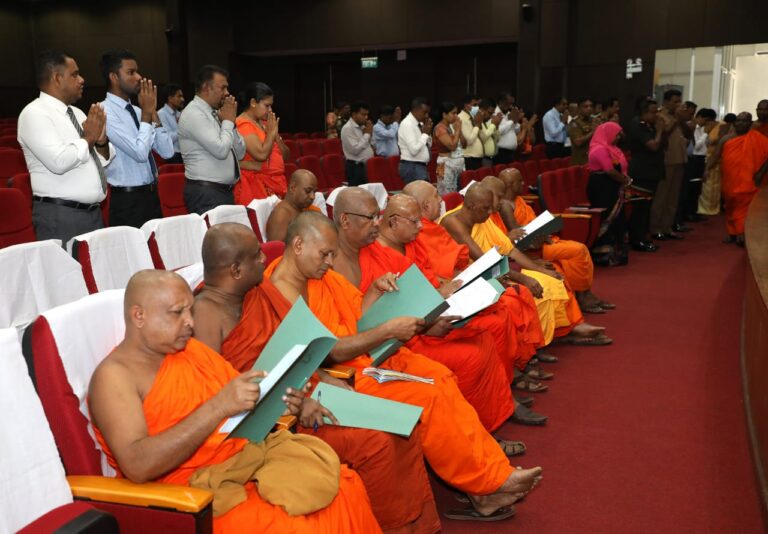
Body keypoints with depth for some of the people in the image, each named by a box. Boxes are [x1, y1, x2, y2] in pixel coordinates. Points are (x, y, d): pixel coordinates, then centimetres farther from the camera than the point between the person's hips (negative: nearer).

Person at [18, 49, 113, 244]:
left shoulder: (77, 113, 14)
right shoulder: (34, 113, -9)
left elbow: (104, 160, 16)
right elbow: (59, 161, -24)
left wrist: (101, 142, -5)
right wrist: (88, 138, -10)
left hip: (93, 212, 7)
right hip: (60, 216, -7)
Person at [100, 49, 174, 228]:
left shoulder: (137, 111, 9)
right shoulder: (106, 112, -13)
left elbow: (167, 152, 3)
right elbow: (140, 153, -23)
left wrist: (152, 112, -3)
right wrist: (146, 113, -12)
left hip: (151, 195, 7)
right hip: (128, 201, -7)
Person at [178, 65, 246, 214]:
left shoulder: (215, 113, 13)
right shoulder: (193, 114, -11)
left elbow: (240, 153, 14)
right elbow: (221, 150, -22)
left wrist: (230, 121, 2)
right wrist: (228, 121, -7)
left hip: (225, 191, 8)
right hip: (206, 193, -8)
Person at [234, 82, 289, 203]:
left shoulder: (263, 123, 15)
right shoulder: (243, 125, -9)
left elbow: (286, 155, 15)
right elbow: (261, 154, -22)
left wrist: (276, 134, -1)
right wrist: (271, 132, -8)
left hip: (276, 183, 8)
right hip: (256, 185, -8)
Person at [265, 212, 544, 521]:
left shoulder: (320, 273, 7)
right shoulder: (280, 292, -20)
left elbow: (355, 316, 14)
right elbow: (330, 351, -23)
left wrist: (376, 291, -4)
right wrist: (389, 331, -22)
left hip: (366, 354, 9)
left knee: (439, 376, -6)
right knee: (425, 396, -19)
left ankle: (487, 484, -2)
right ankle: (487, 484, 0)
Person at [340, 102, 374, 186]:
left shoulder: (362, 127, 12)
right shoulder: (348, 128, -13)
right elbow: (355, 149, -21)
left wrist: (370, 133, 3)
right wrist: (367, 134, -12)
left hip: (365, 166, 8)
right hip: (355, 167, -8)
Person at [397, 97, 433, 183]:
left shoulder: (420, 123, 11)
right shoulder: (407, 124, -16)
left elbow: (428, 145, 18)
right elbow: (414, 150, -25)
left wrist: (428, 133, 0)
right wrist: (425, 134, -15)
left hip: (421, 166, 9)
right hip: (412, 167, -9)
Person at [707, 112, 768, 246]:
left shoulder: (756, 138, -4)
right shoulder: (726, 138, 6)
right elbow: (716, 157, 0)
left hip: (746, 181, -4)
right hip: (729, 180, 4)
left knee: (744, 206, -9)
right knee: (730, 206, 11)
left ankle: (742, 233, -8)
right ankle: (732, 232, 21)